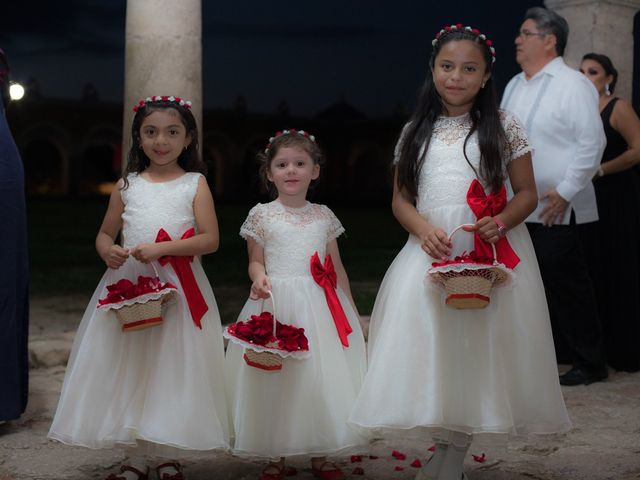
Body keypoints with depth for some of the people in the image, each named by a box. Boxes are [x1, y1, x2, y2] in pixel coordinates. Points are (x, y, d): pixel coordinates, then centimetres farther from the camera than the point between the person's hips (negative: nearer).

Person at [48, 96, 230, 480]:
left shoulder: (195, 184, 0)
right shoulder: (127, 185, 9)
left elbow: (211, 239, -7)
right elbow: (105, 233, 14)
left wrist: (162, 248, -19)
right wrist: (107, 250, -10)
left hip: (179, 290, -3)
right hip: (128, 286, 3)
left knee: (173, 369, 1)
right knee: (127, 372, 5)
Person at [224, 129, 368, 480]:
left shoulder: (324, 216, 9)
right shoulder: (261, 215, 3)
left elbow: (337, 269, 13)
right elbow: (255, 262, 5)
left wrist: (351, 311, 12)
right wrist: (259, 278, -18)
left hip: (320, 306, 2)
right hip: (275, 303, -2)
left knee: (321, 377, 3)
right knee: (274, 377, 1)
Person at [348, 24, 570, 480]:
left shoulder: (504, 126, 3)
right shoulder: (416, 131, 10)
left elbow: (527, 193, 4)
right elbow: (401, 198, 10)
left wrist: (501, 222, -16)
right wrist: (424, 230, -10)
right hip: (430, 254, 2)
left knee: (480, 349, -1)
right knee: (430, 352, -1)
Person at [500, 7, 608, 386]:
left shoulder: (573, 84, -9)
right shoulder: (514, 86, 15)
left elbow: (592, 143, -15)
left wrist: (565, 191, -16)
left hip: (557, 209, -7)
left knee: (566, 283, -2)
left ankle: (588, 362, 11)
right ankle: (555, 353, 25)